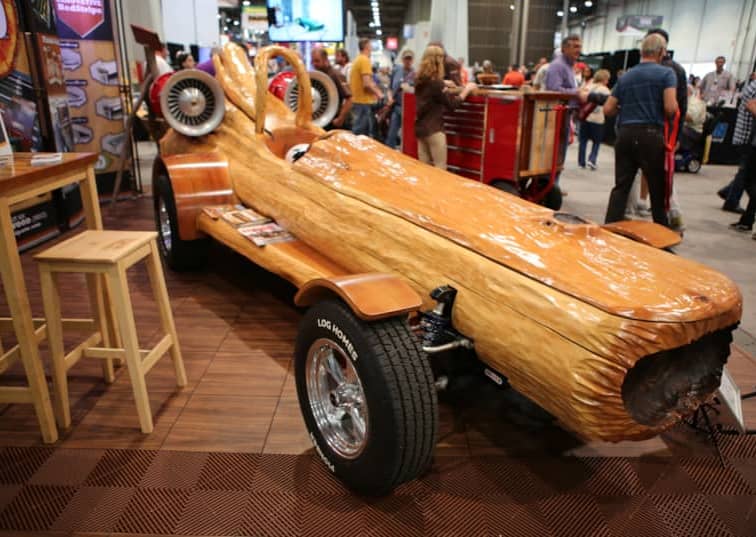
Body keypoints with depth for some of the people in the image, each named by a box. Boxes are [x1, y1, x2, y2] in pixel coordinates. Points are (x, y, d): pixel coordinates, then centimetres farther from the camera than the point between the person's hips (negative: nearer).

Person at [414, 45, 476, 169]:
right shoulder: (436, 82, -16)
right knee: (440, 169, -4)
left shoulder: (420, 80, 7)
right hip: (434, 130, -8)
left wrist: (444, 86, 20)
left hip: (420, 128, 8)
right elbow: (452, 104, -16)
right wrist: (466, 90, -6)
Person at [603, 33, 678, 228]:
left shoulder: (625, 77, 13)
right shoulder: (666, 73, -2)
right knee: (658, 189, 8)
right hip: (651, 135, -4)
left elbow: (608, 109, 10)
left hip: (625, 134, 4)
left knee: (621, 187, 6)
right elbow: (670, 108, -13)